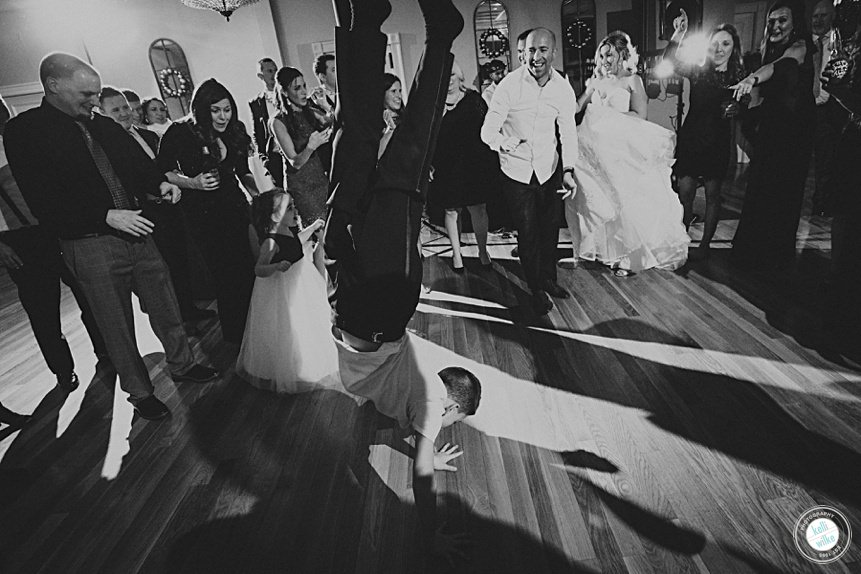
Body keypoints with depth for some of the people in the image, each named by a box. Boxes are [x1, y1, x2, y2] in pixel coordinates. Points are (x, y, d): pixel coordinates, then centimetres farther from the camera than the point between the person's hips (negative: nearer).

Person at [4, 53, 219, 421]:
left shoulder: (103, 125, 10)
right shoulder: (24, 131, -7)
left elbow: (138, 162, 20)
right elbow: (42, 202, -14)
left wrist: (160, 183, -3)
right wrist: (107, 216, -22)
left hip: (137, 232, 5)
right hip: (90, 246, -5)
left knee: (166, 307, 14)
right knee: (117, 327, 8)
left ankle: (181, 364, 34)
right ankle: (139, 392, 25)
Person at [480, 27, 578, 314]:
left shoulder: (563, 89, -3)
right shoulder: (509, 85, -13)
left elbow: (568, 132, -3)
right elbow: (487, 131, -13)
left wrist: (568, 170, -14)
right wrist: (503, 141, -31)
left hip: (549, 170, 3)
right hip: (516, 171, -3)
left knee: (550, 228, 13)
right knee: (527, 233, 2)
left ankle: (549, 278, 37)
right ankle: (537, 289, 22)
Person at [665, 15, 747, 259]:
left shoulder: (739, 78, 4)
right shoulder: (698, 71, 2)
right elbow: (668, 62, -14)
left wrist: (736, 109, -13)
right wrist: (679, 35, -26)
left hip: (717, 143, 1)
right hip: (690, 139, -1)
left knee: (712, 195, 6)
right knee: (685, 194, -2)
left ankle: (705, 244, 16)